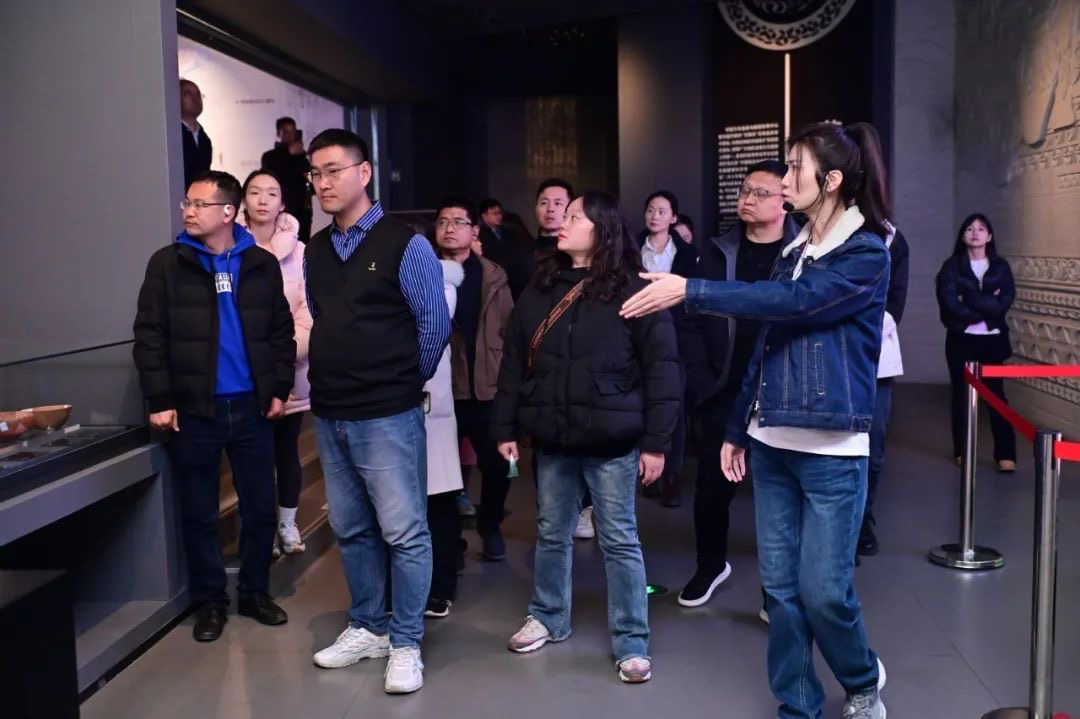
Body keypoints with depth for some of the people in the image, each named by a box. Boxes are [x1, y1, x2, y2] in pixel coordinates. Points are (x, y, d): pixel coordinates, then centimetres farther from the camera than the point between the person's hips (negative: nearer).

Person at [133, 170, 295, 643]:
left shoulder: (261, 264, 4)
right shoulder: (168, 264, -1)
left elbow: (282, 332, 7)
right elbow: (149, 336, -3)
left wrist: (279, 389, 0)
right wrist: (160, 400, -8)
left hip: (251, 407, 1)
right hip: (194, 410, -1)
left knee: (260, 507, 9)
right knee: (199, 513, 8)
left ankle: (255, 593, 26)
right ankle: (209, 601, 23)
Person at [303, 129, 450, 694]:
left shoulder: (404, 245, -9)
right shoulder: (315, 250, 9)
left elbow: (435, 325, -5)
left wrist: (404, 381, 4)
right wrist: (337, 376, 14)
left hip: (386, 415, -6)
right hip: (329, 415, 6)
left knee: (404, 533, 0)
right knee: (351, 530, 15)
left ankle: (406, 645, 14)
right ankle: (367, 627, 31)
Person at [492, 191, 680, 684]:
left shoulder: (632, 290, -7)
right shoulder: (540, 288, 7)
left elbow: (661, 369, -9)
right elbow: (514, 361, 10)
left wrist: (656, 441, -12)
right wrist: (505, 427, 7)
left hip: (611, 442, -4)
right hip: (551, 440, 5)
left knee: (619, 541, 4)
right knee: (551, 533, 17)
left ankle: (631, 642, 16)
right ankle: (548, 617, 36)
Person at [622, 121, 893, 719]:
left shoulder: (866, 253, -8)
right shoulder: (793, 251, 13)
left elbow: (789, 303, -24)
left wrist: (689, 291, -27)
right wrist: (738, 428, 15)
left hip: (831, 449, -6)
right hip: (774, 443, 6)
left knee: (823, 590, -1)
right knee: (780, 586, 8)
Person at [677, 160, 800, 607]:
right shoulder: (717, 252, 4)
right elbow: (694, 322, 3)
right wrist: (701, 381, -6)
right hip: (723, 394, 3)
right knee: (712, 486, 11)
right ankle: (711, 565, 34)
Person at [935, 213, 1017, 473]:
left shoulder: (1000, 266, 6)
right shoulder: (952, 266, 2)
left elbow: (1005, 303, -7)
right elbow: (950, 303, -12)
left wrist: (969, 301, -13)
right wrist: (986, 307, -10)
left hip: (992, 340, 1)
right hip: (961, 340, 0)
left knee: (996, 395, -2)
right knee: (961, 395, 5)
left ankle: (1006, 455, 0)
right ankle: (962, 452, 15)